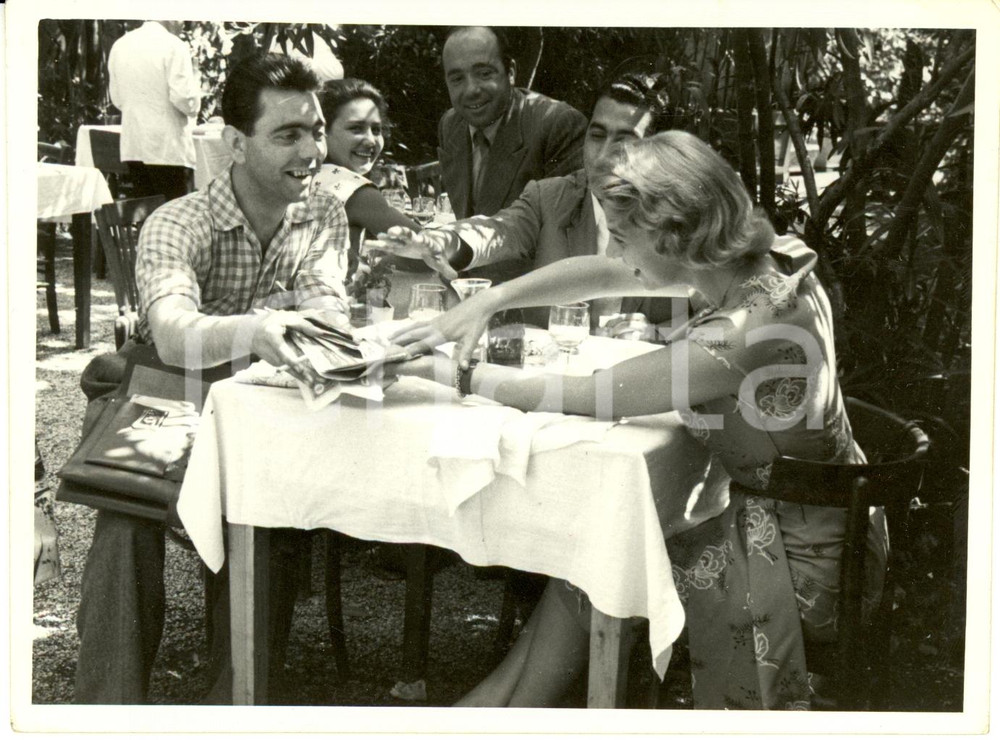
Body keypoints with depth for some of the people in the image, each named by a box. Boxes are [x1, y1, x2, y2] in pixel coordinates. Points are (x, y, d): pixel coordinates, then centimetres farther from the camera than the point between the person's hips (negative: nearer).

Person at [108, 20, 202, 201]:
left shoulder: (120, 45, 10)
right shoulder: (173, 46, -11)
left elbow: (117, 99, 15)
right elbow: (183, 98, -16)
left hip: (132, 148, 7)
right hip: (167, 148, -7)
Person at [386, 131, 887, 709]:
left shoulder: (737, 337, -32)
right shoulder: (765, 258, -7)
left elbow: (584, 398, -22)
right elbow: (601, 274, 5)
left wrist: (457, 375, -10)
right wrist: (487, 302, -1)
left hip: (802, 560, -8)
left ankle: (509, 702, 18)